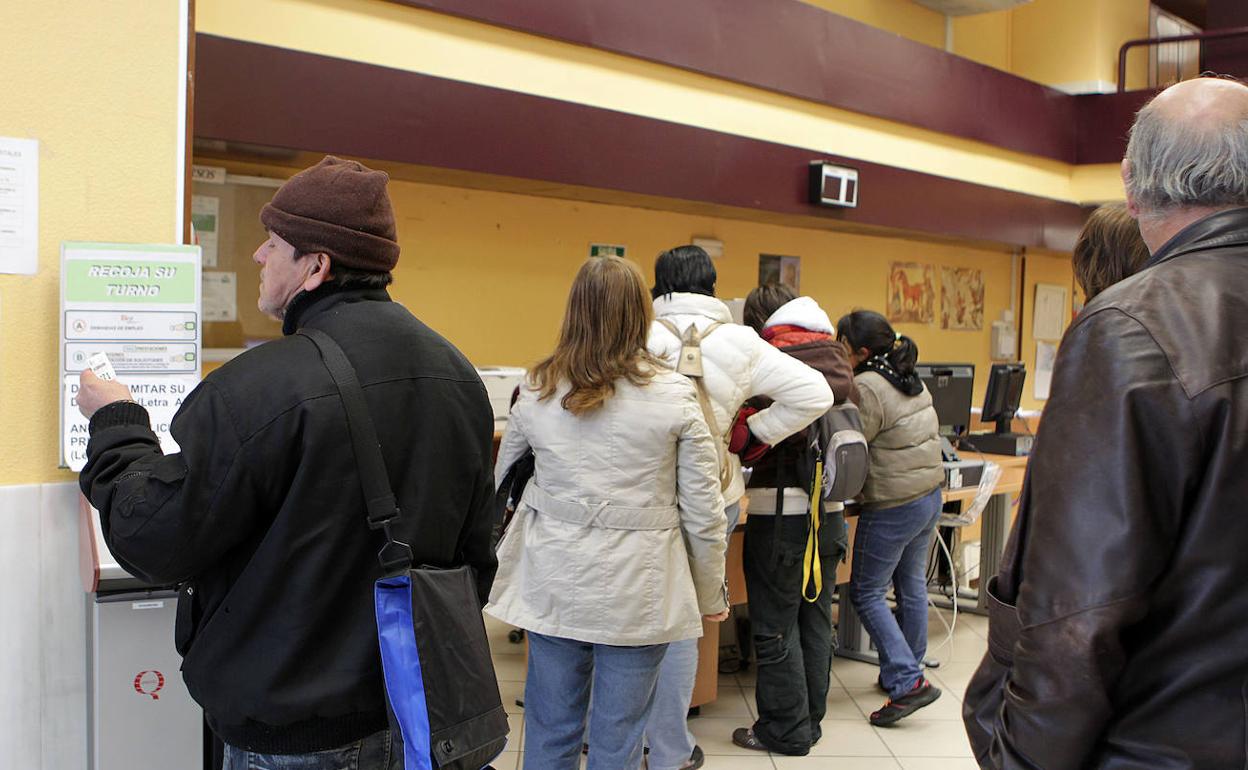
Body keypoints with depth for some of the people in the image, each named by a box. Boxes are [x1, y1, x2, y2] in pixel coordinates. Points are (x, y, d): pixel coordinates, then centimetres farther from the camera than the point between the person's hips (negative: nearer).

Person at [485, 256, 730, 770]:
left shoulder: (537, 393, -2)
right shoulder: (674, 396, -9)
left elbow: (502, 483, 11)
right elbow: (702, 510, -6)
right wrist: (711, 593, 7)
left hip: (554, 584, 2)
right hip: (638, 591, -2)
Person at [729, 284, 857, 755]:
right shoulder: (837, 354, 9)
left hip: (782, 508, -7)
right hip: (831, 507, 7)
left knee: (775, 627, 5)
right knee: (815, 620, 17)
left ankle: (786, 730, 14)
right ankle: (810, 720, 29)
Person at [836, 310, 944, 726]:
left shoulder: (866, 388, -20)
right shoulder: (911, 380, 8)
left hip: (893, 507, -9)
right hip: (929, 495, 9)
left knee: (866, 593, 2)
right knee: (911, 586, 20)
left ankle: (908, 682, -3)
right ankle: (910, 668, 33)